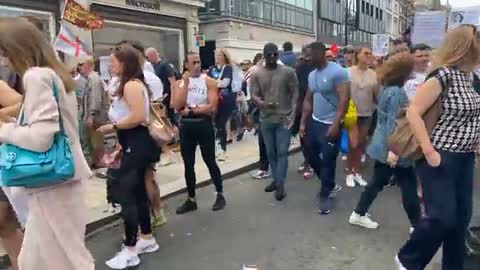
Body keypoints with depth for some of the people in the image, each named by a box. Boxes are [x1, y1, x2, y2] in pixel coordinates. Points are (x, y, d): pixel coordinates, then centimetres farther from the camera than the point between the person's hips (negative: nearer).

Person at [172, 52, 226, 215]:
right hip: (186, 126, 3)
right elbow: (177, 106, -11)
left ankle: (220, 195, 21)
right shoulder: (179, 83, 4)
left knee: (210, 161, 5)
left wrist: (190, 110, -11)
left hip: (204, 124, -3)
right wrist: (185, 83, -12)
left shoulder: (209, 82, -5)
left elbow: (212, 107, -15)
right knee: (188, 164, 10)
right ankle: (191, 199, 22)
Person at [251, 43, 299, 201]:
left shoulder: (288, 72, -1)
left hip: (284, 118, -2)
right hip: (266, 119, 3)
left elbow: (295, 93, 0)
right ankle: (276, 180, 27)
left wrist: (293, 113, -11)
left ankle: (281, 184, 3)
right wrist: (262, 103, -23)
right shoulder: (257, 74, 2)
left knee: (282, 152, -3)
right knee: (270, 153, 12)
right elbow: (254, 95, -1)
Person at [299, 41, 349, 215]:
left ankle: (325, 195, 19)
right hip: (314, 122, 8)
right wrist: (303, 122, 11)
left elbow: (344, 100, -19)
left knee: (327, 161, 2)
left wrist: (336, 124, -24)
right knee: (312, 156, 16)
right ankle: (330, 185, 37)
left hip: (330, 125, -8)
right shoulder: (312, 75, 9)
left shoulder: (338, 72, -14)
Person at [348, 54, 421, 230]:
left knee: (377, 182, 17)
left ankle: (358, 215, 24)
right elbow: (394, 122, -23)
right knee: (409, 186, 4)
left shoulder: (386, 89, 10)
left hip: (381, 145, 9)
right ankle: (416, 226, 17)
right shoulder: (397, 92, -17)